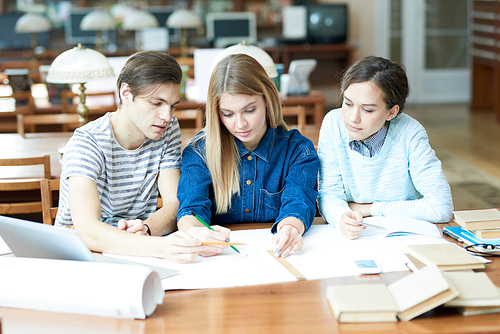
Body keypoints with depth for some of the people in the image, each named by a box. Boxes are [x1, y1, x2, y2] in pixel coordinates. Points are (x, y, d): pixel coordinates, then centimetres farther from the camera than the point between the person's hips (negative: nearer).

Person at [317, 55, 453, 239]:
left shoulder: (410, 134, -17)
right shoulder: (334, 124, -10)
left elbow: (441, 208, -19)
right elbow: (329, 194, -7)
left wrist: (371, 208, -12)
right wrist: (341, 217, -31)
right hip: (351, 238, 2)